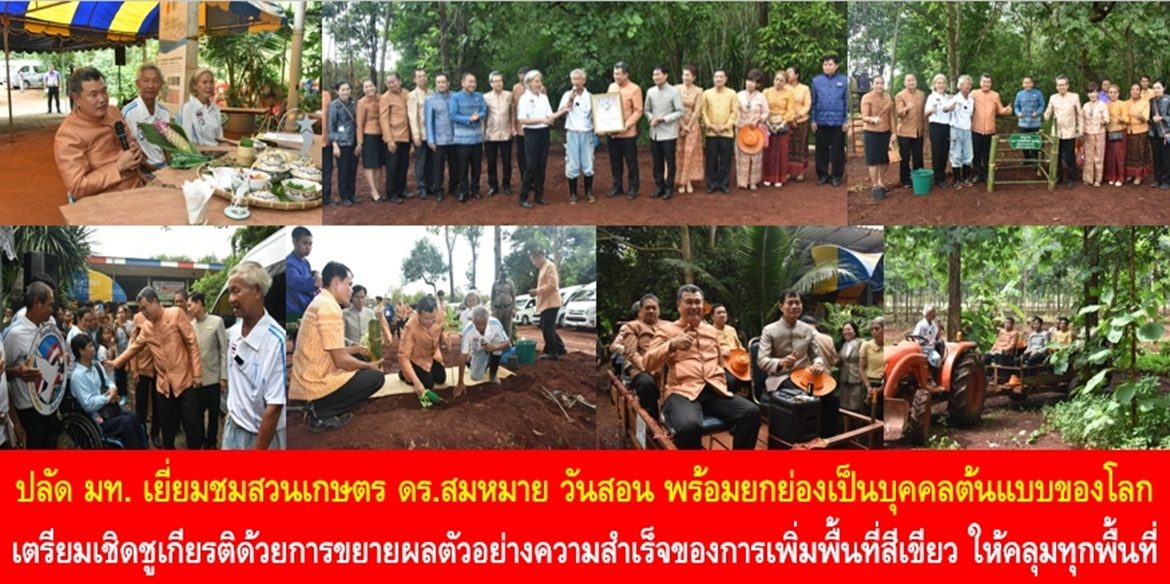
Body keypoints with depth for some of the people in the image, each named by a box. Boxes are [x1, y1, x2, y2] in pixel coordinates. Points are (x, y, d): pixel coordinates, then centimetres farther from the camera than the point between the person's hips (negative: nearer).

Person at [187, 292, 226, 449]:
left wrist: (223, 377, -8)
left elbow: (224, 350, -4)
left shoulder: (217, 321, -5)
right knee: (198, 412, 7)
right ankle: (201, 441, 19)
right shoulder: (190, 325, 4)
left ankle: (211, 442, 22)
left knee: (214, 412, 8)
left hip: (213, 377, -2)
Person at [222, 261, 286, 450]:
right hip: (232, 429, 7)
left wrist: (258, 451, -19)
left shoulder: (276, 340, -23)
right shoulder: (233, 332, 1)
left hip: (263, 436, -7)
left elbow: (274, 407, -21)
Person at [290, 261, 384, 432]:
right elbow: (341, 360, -20)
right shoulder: (329, 307, -19)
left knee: (359, 359, 23)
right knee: (376, 376, 0)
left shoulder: (320, 302, 14)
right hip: (316, 385, -10)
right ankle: (321, 414, -5)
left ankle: (318, 407, 9)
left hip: (306, 381, 10)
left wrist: (356, 349, 17)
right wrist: (369, 366, -4)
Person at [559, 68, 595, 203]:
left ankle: (589, 193, 15)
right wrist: (570, 100, -18)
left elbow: (595, 115, 8)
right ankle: (572, 194, 7)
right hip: (572, 134, -1)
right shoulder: (567, 95, 2)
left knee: (588, 165, 4)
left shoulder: (589, 96, 5)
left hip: (587, 133, 1)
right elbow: (560, 112, -9)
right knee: (572, 165, 0)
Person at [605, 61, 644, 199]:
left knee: (631, 161, 3)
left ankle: (633, 188, 12)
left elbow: (638, 111, -11)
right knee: (615, 161, 11)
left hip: (628, 133, -5)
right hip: (612, 132, 6)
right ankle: (617, 186, 22)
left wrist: (626, 125, -20)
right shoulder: (612, 87, 10)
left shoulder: (634, 89, -8)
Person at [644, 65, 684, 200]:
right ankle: (659, 187, 22)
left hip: (669, 133, -4)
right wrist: (651, 118, -9)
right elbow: (646, 109, 13)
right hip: (654, 133, 4)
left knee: (670, 162, 4)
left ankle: (669, 188, 14)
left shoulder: (674, 92, -9)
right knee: (657, 162, 10)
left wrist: (663, 119, -17)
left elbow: (680, 112, -10)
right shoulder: (650, 92, 4)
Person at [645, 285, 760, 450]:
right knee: (689, 425, -41)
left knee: (751, 412, -24)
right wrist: (672, 345, -18)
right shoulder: (666, 329, 10)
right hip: (682, 391, -5)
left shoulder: (711, 330, 26)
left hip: (714, 390, 5)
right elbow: (648, 364, -1)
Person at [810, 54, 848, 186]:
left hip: (838, 122, -1)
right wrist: (813, 120, 3)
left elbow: (847, 102, 2)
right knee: (821, 149, 7)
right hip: (821, 121, 1)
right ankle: (822, 175, 17)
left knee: (837, 150, 4)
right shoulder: (816, 81, 3)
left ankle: (836, 175, 14)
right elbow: (813, 102, 6)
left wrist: (846, 120, -2)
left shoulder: (843, 81, 0)